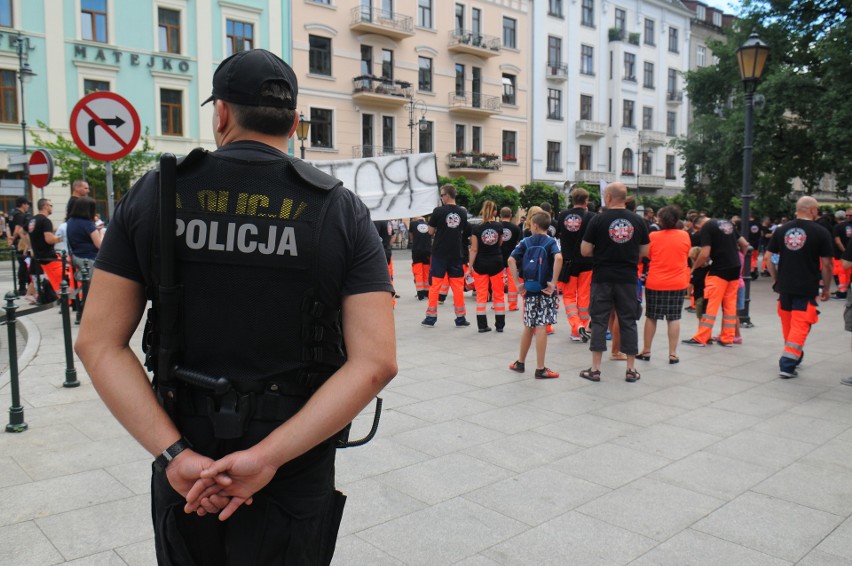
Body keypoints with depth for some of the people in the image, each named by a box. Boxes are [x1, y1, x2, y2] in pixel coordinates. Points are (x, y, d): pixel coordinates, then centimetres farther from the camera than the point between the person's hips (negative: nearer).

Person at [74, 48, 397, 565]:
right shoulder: (341, 209, -7)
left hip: (184, 470, 2)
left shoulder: (153, 193, -4)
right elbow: (377, 361, -17)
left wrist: (176, 454, -14)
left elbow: (98, 343, -9)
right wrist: (266, 457, -18)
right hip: (295, 481, -1)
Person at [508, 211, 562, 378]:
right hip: (545, 291, -3)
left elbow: (511, 260, -7)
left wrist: (518, 283, -4)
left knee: (528, 327, 16)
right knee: (541, 328, -3)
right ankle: (540, 369, 1)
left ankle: (520, 363, 27)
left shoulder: (525, 242, 5)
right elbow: (558, 258, -23)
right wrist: (553, 282, -18)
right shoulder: (551, 242, -2)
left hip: (529, 290, 3)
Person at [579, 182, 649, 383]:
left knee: (599, 321, 4)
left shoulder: (598, 219, -7)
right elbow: (644, 252, 8)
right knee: (628, 321, 9)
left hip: (602, 278, -2)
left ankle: (595, 369, 7)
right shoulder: (638, 220, 2)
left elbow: (585, 251, -6)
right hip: (628, 278, 2)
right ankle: (631, 369, 14)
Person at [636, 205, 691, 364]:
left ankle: (646, 351, 17)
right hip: (678, 283, 1)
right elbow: (686, 256, 11)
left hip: (655, 283, -1)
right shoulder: (684, 236, -3)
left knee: (651, 317, 10)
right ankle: (673, 354, 6)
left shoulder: (653, 236, -7)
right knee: (674, 318, 5)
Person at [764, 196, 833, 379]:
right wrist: (826, 288, 7)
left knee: (788, 324, 18)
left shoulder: (781, 230, 4)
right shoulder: (821, 232, -6)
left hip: (784, 286, 4)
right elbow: (826, 264, -4)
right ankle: (787, 365, -6)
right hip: (807, 289, -4)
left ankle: (794, 356, 35)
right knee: (800, 326, -1)